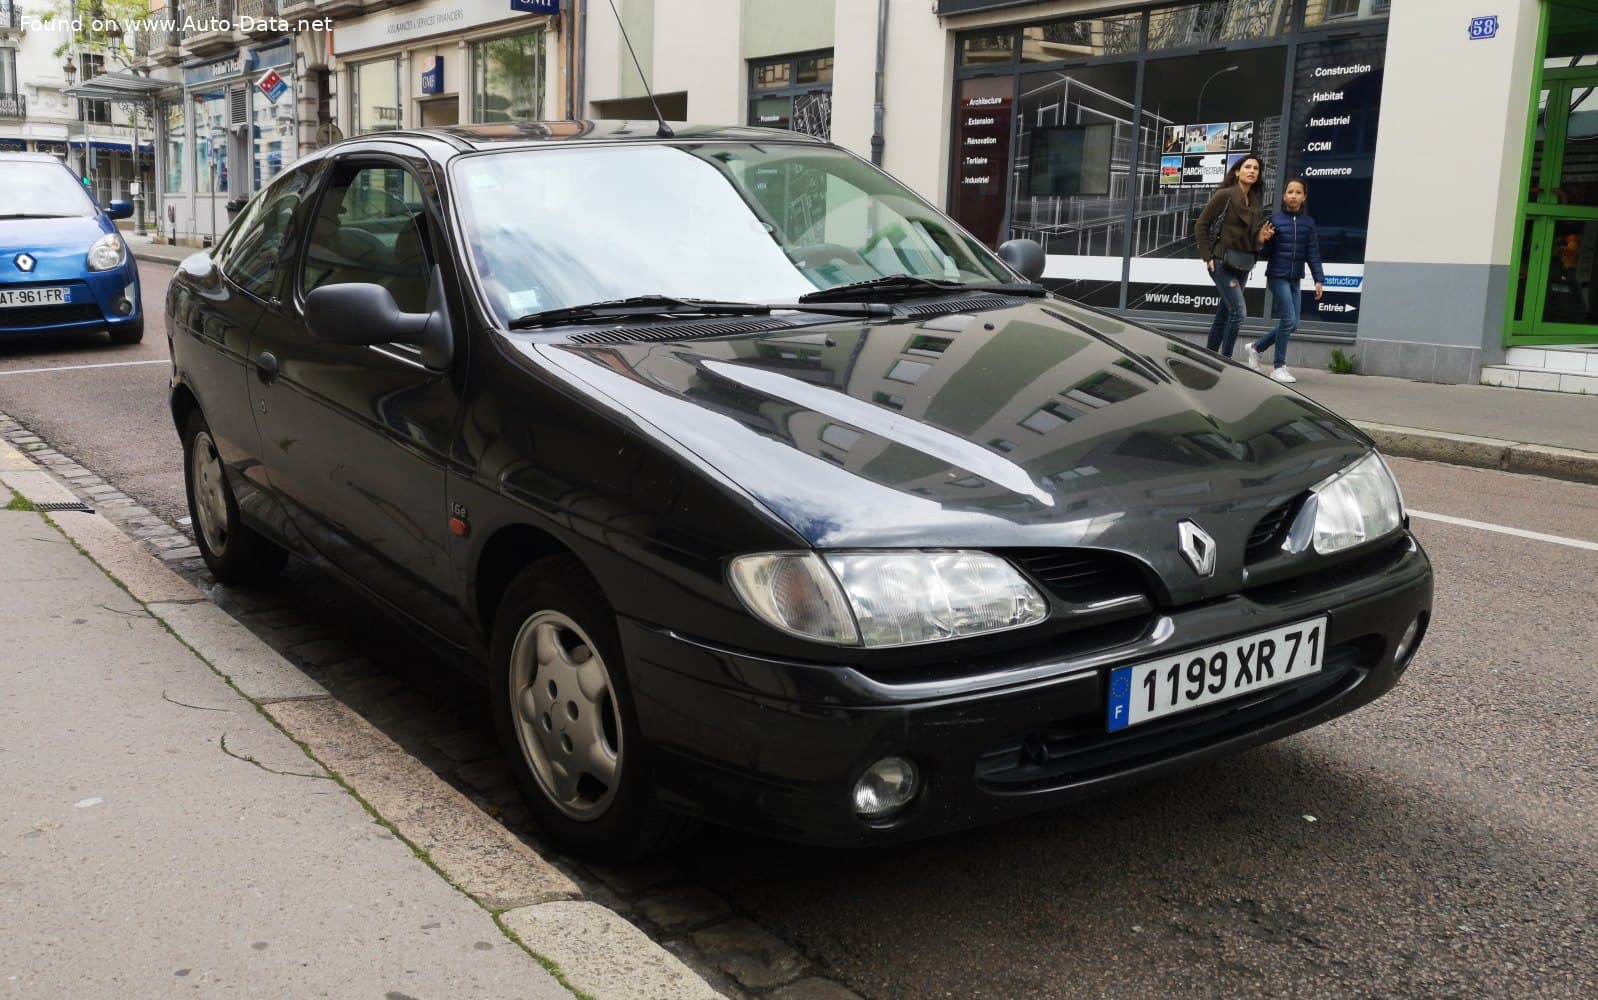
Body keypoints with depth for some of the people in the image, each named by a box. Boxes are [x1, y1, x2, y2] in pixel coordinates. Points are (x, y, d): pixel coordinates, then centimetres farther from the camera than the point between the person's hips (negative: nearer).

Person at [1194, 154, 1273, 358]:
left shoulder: (1254, 201, 12)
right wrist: (1208, 257, -10)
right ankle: (1225, 360, -8)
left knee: (1224, 314, 10)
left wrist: (1261, 237, -4)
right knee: (1239, 311, -16)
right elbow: (1201, 226, -6)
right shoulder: (1224, 195, -7)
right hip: (1222, 262, -7)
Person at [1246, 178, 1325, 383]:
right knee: (1288, 320, -11)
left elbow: (1313, 253, 6)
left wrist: (1319, 279, -1)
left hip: (1295, 279, 5)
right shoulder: (1275, 220, -3)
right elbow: (1265, 251, -2)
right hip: (1277, 276, -5)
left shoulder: (1308, 223, 7)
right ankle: (1279, 367, 1)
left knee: (1292, 324, 5)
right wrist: (1263, 239, -22)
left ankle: (1256, 347, 26)